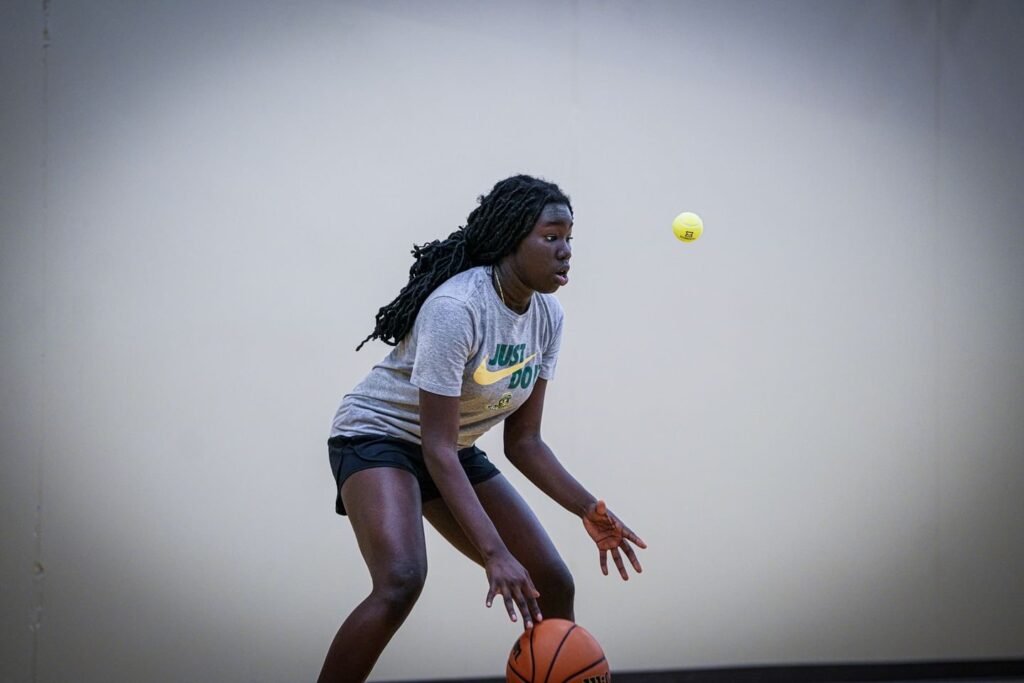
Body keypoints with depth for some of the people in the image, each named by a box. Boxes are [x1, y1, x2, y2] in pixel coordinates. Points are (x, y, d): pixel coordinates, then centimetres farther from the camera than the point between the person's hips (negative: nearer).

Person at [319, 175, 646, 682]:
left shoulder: (547, 316, -5)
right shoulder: (457, 308, -29)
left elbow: (523, 440, 1)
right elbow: (437, 449, -31)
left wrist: (589, 510, -12)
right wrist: (494, 554, -37)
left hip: (455, 450, 8)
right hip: (379, 434, -8)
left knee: (552, 586, 1)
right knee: (401, 580, -33)